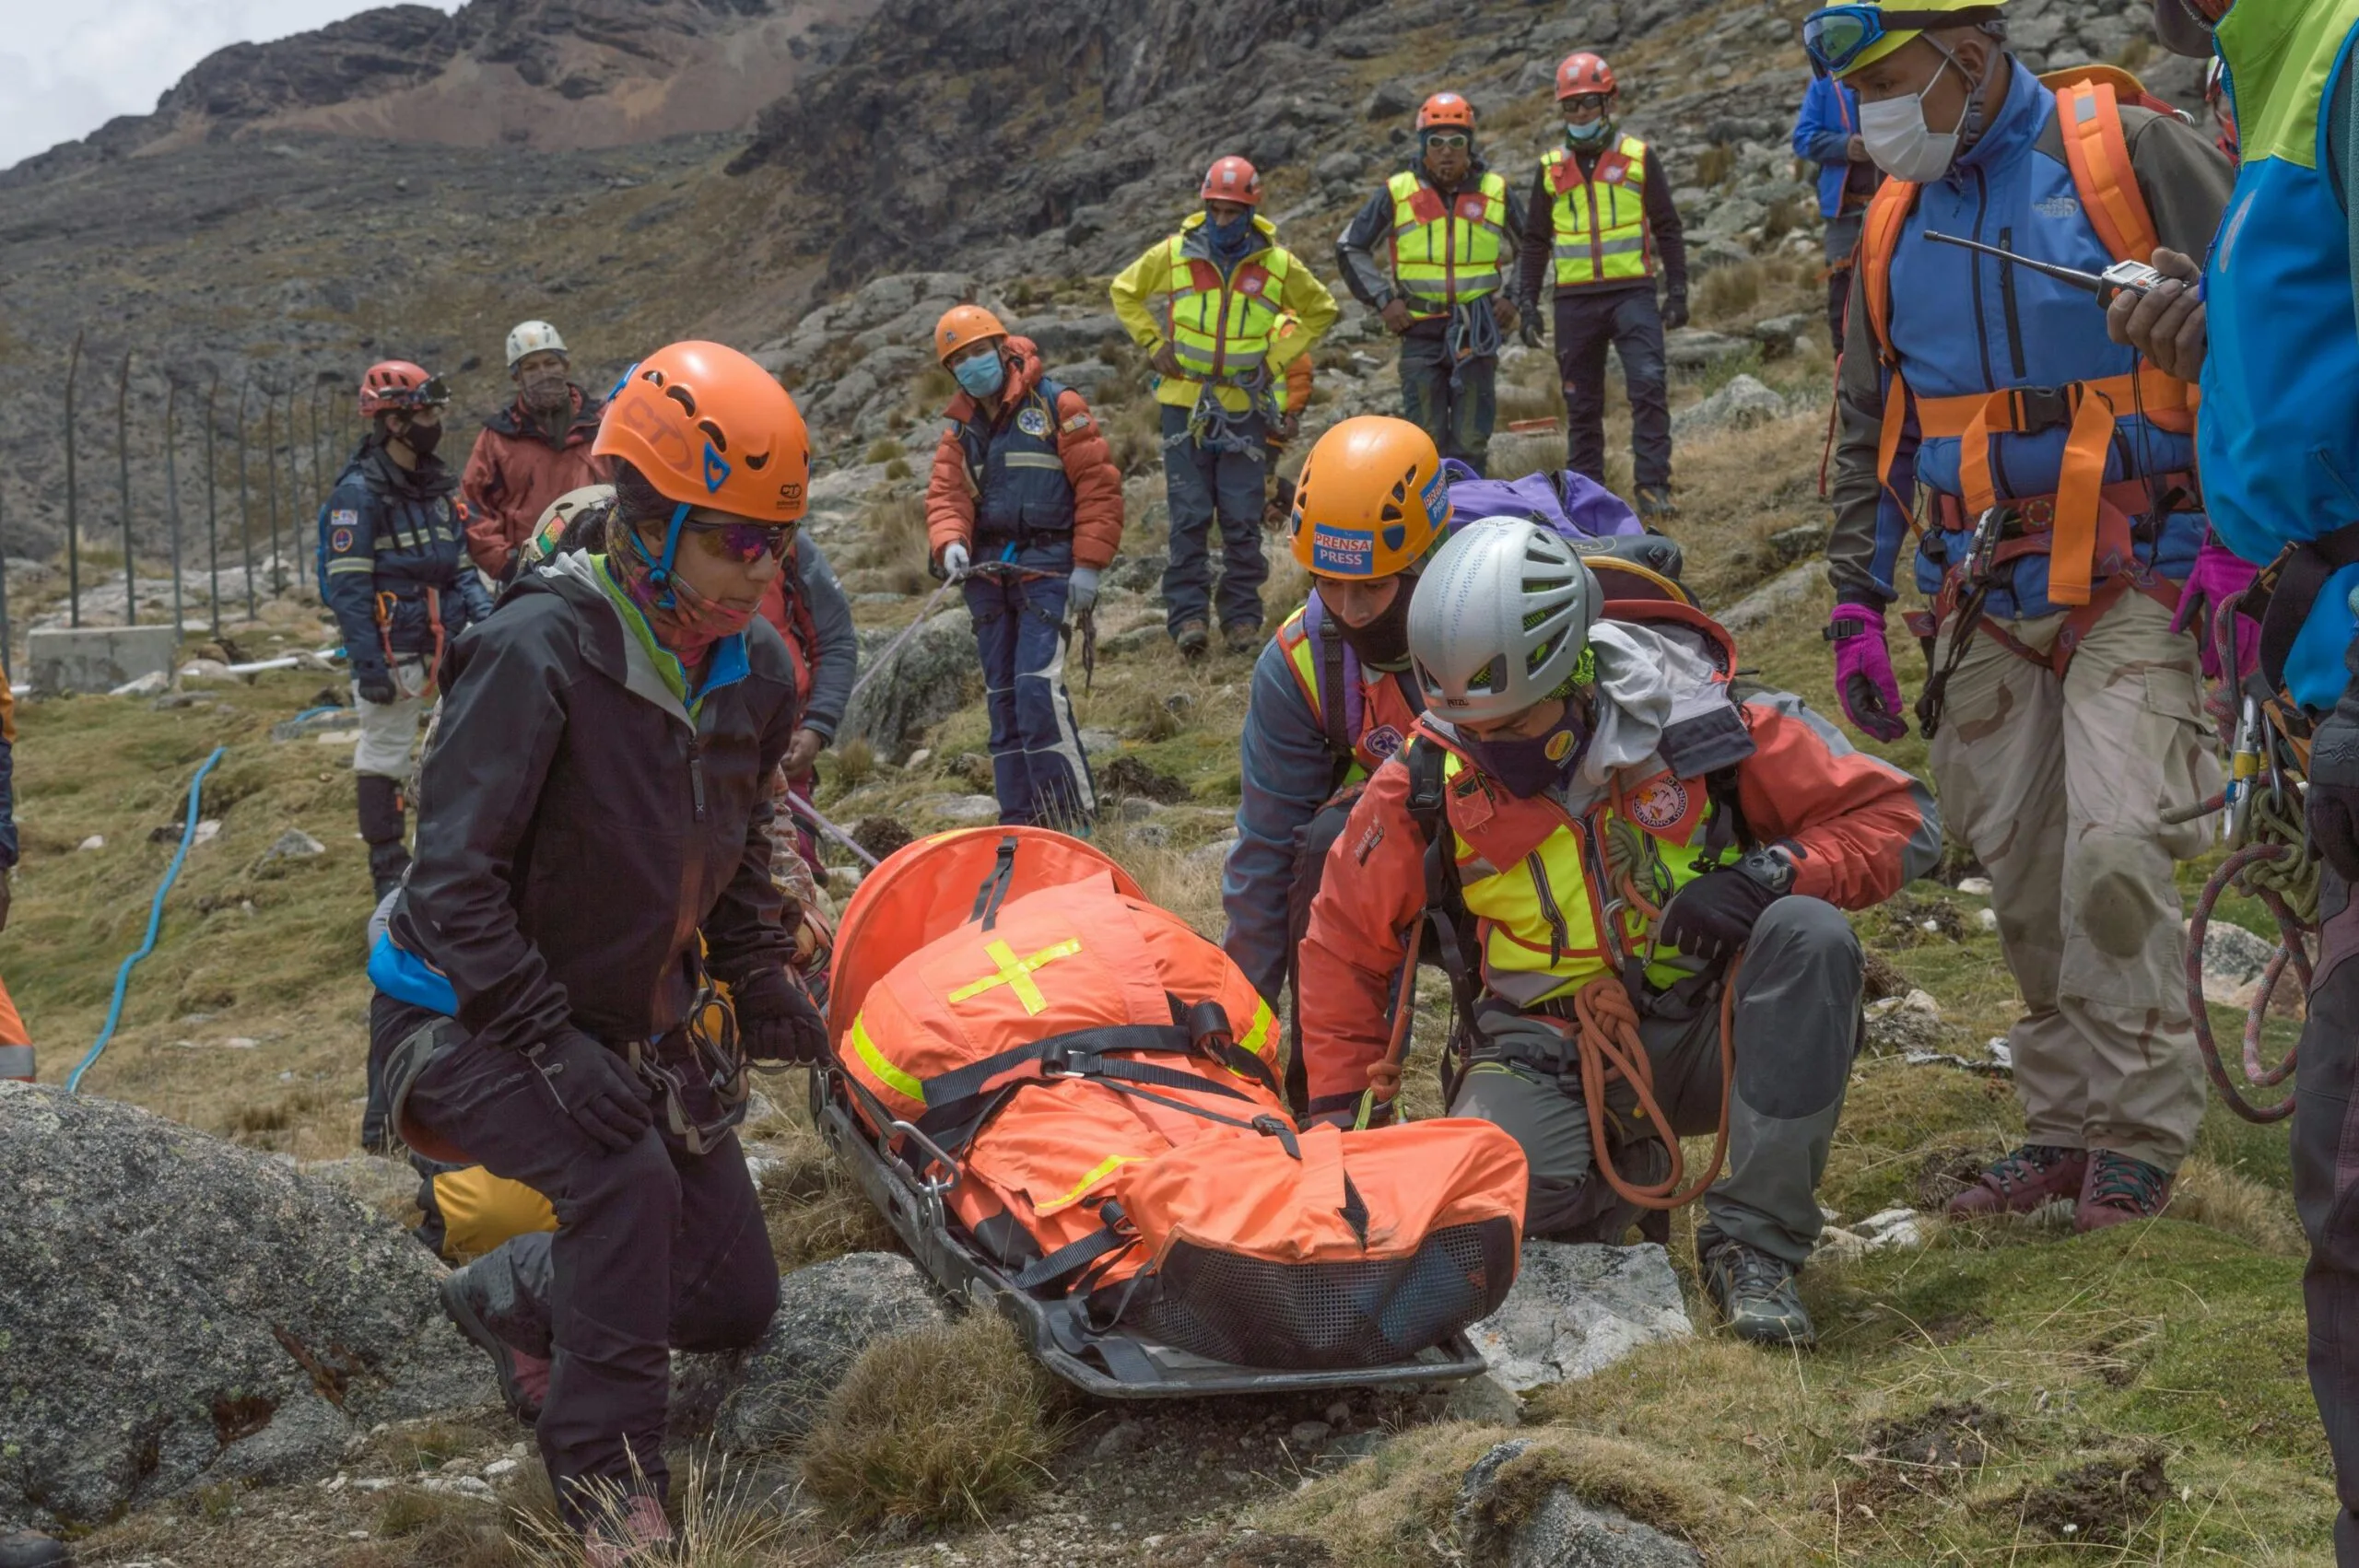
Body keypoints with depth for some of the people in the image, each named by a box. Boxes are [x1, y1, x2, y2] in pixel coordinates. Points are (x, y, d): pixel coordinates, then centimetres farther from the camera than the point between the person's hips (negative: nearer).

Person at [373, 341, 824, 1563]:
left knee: (733, 1300, 8)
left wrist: (757, 978, 1)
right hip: (469, 1016, -7)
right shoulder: (538, 653, -28)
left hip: (640, 1021, 7)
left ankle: (506, 1300, 35)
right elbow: (453, 881, -29)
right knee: (625, 1177, -34)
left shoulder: (752, 672, -3)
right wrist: (552, 1048, -34)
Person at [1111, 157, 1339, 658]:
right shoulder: (1173, 253, -1)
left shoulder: (1279, 264, 0)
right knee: (1189, 515, -3)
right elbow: (1125, 292, 15)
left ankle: (1242, 616, 11)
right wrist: (1154, 343, 4)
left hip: (1245, 409, 0)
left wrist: (1279, 358, 5)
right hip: (1185, 404, 0)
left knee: (1242, 520, 2)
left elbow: (1321, 310, 15)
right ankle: (1188, 615, -1)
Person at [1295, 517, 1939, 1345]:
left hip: (1703, 1040, 0)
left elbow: (1898, 816, -7)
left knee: (1810, 935, -30)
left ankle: (1754, 1240, -22)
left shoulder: (1696, 721, -14)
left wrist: (1769, 873, -24)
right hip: (1546, 1052, 0)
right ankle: (1623, 1168, 7)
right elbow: (1344, 943, 7)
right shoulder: (1427, 782, -9)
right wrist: (1339, 1116, 3)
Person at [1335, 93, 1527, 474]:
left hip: (1478, 331, 1)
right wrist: (1383, 299, 2)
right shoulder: (1397, 194, 1)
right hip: (1420, 331, -1)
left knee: (1471, 438, 3)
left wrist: (1511, 297, 6)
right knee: (1425, 437, 1)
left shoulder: (1497, 192, 4)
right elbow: (1351, 248, 10)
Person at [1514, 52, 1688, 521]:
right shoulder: (1551, 168, 11)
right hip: (1575, 301, 3)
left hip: (1633, 293, -2)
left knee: (1649, 386, -17)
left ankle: (1653, 487, -16)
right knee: (1581, 404, 6)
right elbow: (1535, 242, 16)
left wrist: (1677, 291, 1)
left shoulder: (1638, 157, 5)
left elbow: (1668, 229, 7)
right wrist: (1528, 303, 8)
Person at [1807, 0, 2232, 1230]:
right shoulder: (1897, 222, 12)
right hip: (1985, 601, 5)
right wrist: (1855, 608, 13)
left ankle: (2139, 1137, -2)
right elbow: (1870, 434, 18)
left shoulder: (2131, 152, -5)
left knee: (2117, 851, -16)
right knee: (2024, 876, 5)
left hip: (2133, 579, -5)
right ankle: (2062, 1129, 16)